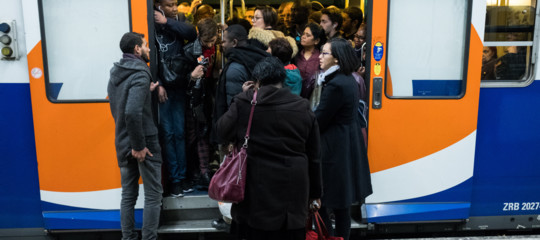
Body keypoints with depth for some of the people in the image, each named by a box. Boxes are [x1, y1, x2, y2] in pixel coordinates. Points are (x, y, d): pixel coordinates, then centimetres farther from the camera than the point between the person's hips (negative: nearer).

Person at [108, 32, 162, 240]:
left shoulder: (115, 74, 9)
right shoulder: (140, 74, -17)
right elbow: (132, 112, -28)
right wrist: (139, 145, -21)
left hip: (122, 143, 8)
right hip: (144, 142, -8)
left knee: (128, 195, 15)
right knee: (153, 196, 2)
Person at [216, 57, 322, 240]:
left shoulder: (243, 103, -7)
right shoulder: (303, 108, 1)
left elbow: (223, 131, 9)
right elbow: (313, 156, 5)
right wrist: (315, 193, 15)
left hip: (256, 189, -1)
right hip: (293, 191, 2)